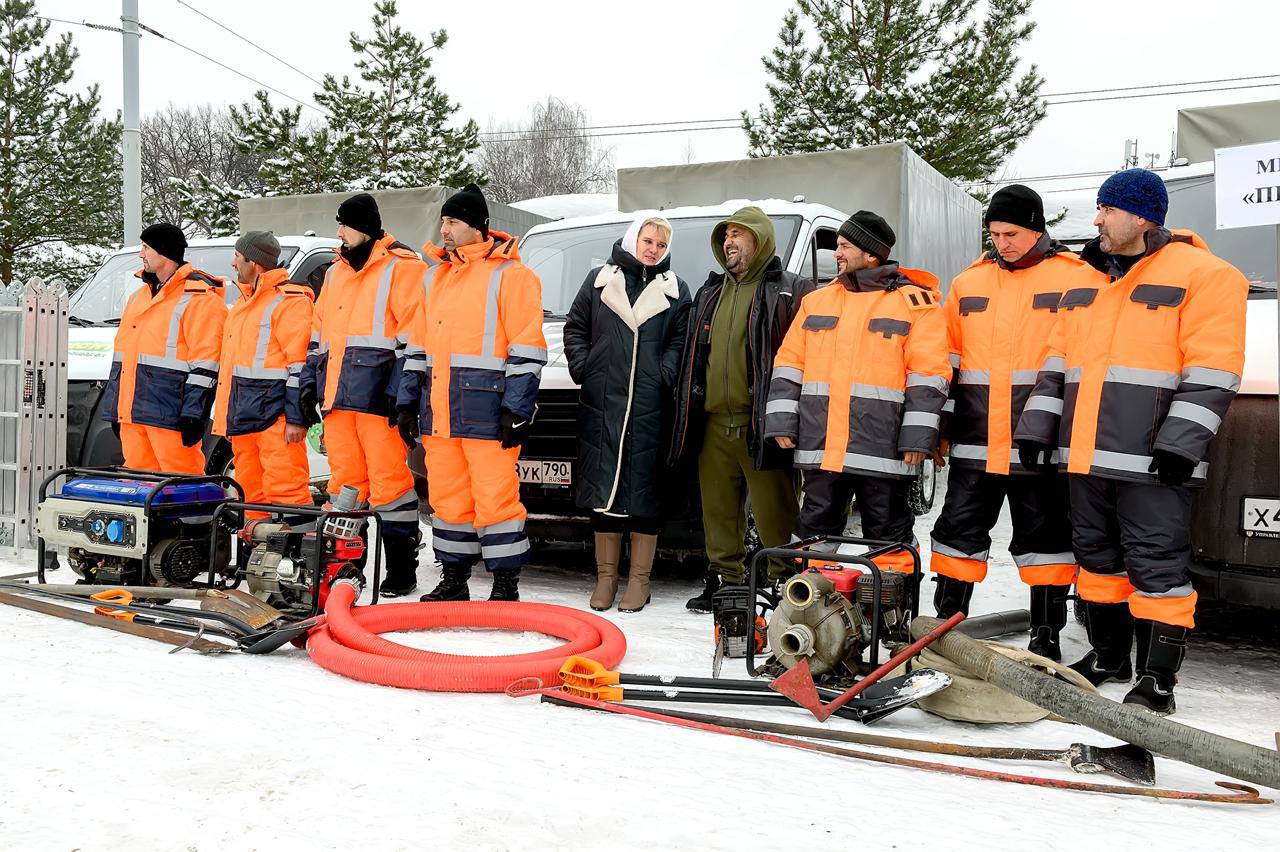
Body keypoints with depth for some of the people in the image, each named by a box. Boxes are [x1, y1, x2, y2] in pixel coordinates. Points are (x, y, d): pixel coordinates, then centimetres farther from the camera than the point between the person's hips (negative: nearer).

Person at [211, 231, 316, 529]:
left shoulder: (289, 300, -10)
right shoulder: (244, 302, 21)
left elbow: (302, 365, -16)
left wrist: (297, 418, -19)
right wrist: (224, 419, 24)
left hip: (275, 416, -10)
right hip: (243, 417, 10)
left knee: (285, 491, -11)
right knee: (251, 491, 13)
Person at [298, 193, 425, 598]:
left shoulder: (401, 268, -4)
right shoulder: (336, 271, 21)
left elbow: (415, 336, -10)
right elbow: (319, 332, 27)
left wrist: (401, 392, -16)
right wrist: (309, 379, 18)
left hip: (378, 398, -7)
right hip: (337, 397, 8)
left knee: (389, 483, -5)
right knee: (344, 483, 11)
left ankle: (401, 570, 2)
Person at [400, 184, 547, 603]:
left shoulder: (508, 273, -3)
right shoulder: (436, 276, 20)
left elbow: (526, 349, -8)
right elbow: (420, 344, 24)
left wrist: (517, 408, -14)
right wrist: (409, 400, 18)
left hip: (486, 409, -7)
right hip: (438, 411, 7)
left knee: (495, 498, -5)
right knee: (447, 498, 11)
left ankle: (506, 585, 5)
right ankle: (453, 580, 22)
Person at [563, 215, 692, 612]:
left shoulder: (675, 289, 11)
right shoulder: (600, 280, 11)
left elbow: (680, 340, 7)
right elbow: (575, 329, 13)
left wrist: (666, 376, -7)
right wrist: (583, 369, 2)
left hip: (650, 410, -1)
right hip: (601, 405, 1)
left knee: (645, 491, 0)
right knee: (602, 489, 4)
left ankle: (639, 580, 11)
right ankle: (606, 576, 15)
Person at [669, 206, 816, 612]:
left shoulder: (790, 291, 0)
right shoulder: (711, 292, 21)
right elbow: (694, 354, 26)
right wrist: (687, 406, 20)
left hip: (760, 425, -6)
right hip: (713, 423, 6)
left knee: (775, 512, -4)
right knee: (718, 510, 12)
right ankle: (724, 580, 22)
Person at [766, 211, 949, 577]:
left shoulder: (914, 303, 2)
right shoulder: (817, 301, 16)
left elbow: (928, 376, -4)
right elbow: (789, 364, 15)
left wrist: (917, 436, -11)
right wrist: (782, 421, 5)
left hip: (882, 448, -4)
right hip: (820, 446, 4)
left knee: (888, 534, 5)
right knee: (816, 527, 10)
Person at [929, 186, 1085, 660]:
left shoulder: (1074, 278, 0)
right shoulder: (968, 283, 12)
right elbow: (944, 359, 14)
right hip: (975, 440, 4)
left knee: (1045, 537, 7)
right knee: (959, 530, 8)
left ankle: (1047, 635, 20)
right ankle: (946, 623, 20)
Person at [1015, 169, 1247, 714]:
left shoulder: (1202, 275, -5)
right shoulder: (1084, 281, 17)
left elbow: (1212, 369, -11)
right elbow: (1059, 360, 19)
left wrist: (1181, 441, -18)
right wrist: (1038, 425, 13)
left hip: (1151, 459, -7)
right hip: (1086, 452, 7)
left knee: (1157, 563, -3)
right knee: (1096, 556, 15)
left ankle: (1157, 679, 6)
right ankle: (1108, 655, 29)